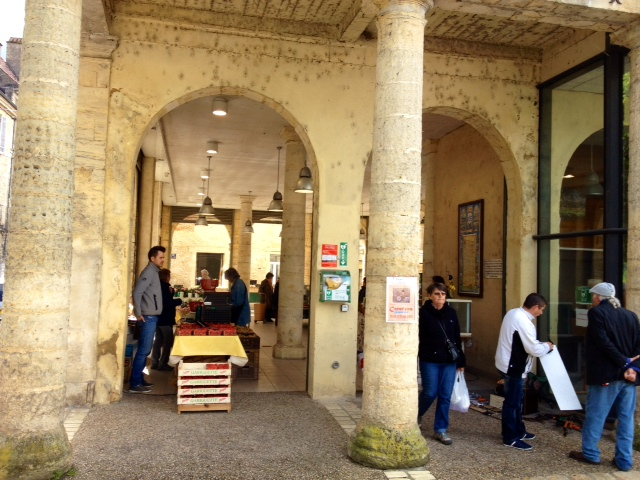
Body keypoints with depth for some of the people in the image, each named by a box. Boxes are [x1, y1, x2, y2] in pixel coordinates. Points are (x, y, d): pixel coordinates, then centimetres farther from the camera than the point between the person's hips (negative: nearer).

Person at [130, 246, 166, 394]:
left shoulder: (154, 272, 15)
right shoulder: (149, 272, -13)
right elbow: (137, 293, -22)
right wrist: (138, 313, -19)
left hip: (152, 317, 9)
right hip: (148, 317, -9)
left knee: (145, 351, 14)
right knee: (143, 351, -7)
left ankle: (139, 379, 21)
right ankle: (134, 384, -3)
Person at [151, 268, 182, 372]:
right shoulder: (165, 286, -17)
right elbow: (168, 303, -22)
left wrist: (170, 293, 8)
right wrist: (179, 301, -9)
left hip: (158, 317, 9)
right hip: (165, 318, -9)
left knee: (158, 340, 14)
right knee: (168, 341, -2)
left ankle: (155, 362, 17)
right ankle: (162, 363, -2)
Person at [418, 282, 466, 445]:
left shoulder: (451, 313, 6)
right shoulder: (423, 313, -8)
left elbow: (457, 337, 9)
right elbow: (417, 337, -9)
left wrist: (461, 360, 8)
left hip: (449, 361, 4)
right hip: (429, 360, -4)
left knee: (445, 396, 5)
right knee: (430, 393, 2)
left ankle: (441, 430, 17)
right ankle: (416, 415, 32)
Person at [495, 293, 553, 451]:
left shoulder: (513, 313, 6)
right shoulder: (523, 321, -25)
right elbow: (534, 349, -21)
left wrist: (540, 344, 10)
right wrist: (547, 346, -2)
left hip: (509, 364, 10)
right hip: (514, 367, -10)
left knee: (517, 400, 21)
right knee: (512, 402, 1)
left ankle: (519, 431, 34)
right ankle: (510, 438, 11)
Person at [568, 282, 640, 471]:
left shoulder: (596, 313, -7)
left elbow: (604, 343, -17)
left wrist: (623, 362, -11)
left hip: (607, 374, -6)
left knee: (595, 415, 7)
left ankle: (590, 454, 17)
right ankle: (624, 460, 16)